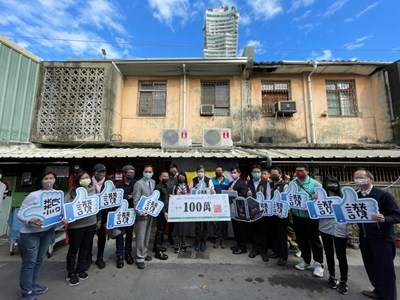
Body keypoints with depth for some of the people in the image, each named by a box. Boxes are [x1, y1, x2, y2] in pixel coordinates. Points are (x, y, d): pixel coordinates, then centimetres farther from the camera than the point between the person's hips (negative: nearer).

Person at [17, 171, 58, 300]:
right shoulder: (34, 195, -19)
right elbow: (19, 213, -14)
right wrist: (30, 220, -32)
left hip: (48, 231, 4)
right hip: (30, 233, -4)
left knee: (38, 260, 19)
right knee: (29, 263, 9)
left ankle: (32, 285, 38)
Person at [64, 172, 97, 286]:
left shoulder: (93, 190, 2)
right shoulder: (73, 192, -12)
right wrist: (64, 216, -29)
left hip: (91, 223, 4)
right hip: (76, 225, -4)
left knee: (85, 247, 18)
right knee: (73, 249, 11)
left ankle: (80, 270, 36)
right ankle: (71, 274, 30)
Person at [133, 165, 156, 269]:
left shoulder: (153, 182, 5)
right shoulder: (138, 184, -14)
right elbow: (135, 201, -15)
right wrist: (140, 212, -22)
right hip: (142, 214, -6)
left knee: (147, 236, 18)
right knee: (140, 237, 3)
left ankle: (144, 254, 35)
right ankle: (140, 259, 17)